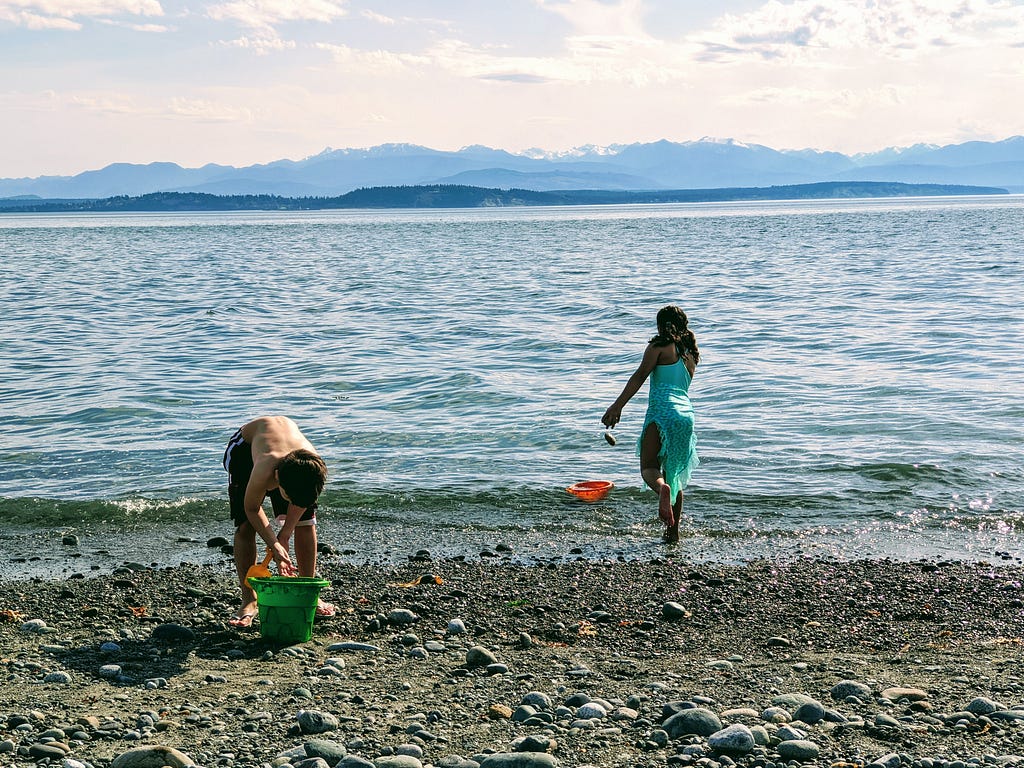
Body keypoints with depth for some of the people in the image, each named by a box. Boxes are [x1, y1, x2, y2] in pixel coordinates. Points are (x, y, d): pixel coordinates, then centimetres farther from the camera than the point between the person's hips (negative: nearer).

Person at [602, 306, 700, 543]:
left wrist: (617, 406, -14)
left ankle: (662, 488, -44)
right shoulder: (690, 355, 23)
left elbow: (640, 375, -8)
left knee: (649, 467, -8)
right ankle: (673, 530, 14)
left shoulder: (660, 347, 5)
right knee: (674, 473, 15)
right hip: (686, 414, 6)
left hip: (662, 410, -6)